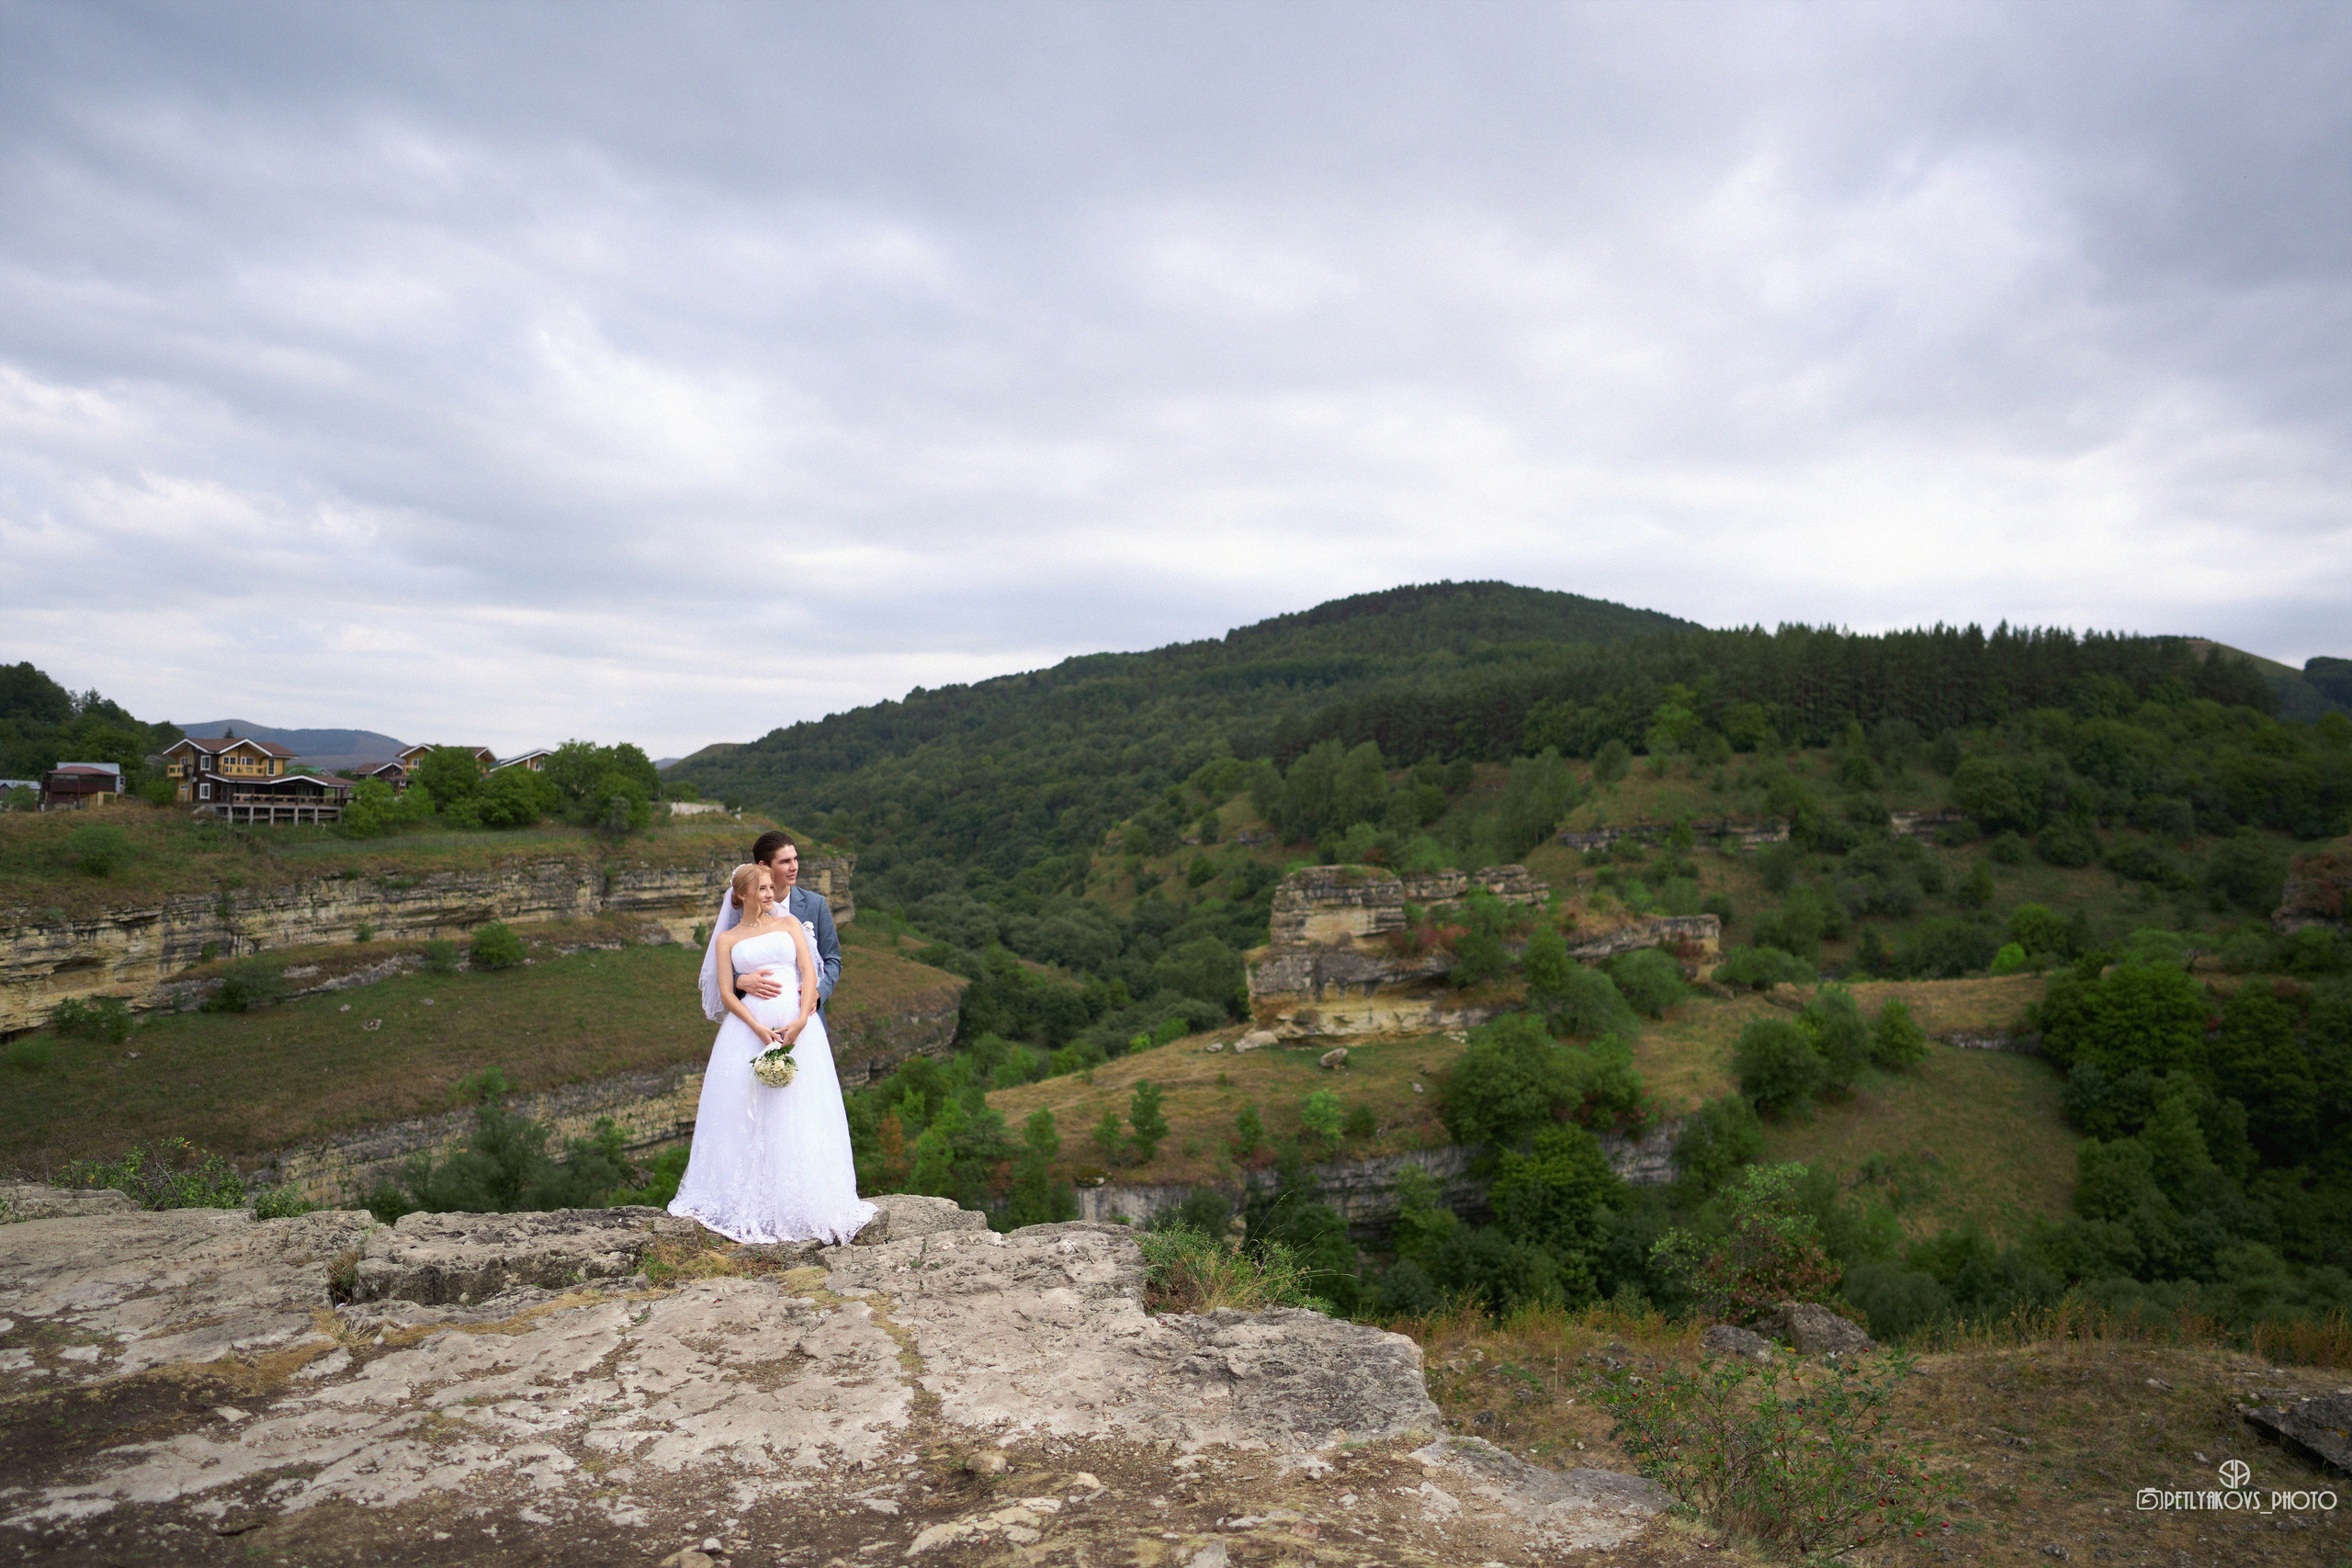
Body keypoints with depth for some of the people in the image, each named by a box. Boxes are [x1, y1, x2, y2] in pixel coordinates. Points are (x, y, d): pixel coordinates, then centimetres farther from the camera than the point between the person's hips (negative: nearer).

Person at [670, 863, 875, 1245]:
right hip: (748, 1027, 0)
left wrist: (801, 1020, -12)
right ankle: (749, 1203, 6)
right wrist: (759, 1029, -12)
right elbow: (726, 993, 3)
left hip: (798, 1025, 0)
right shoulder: (726, 939, 13)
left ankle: (800, 1202, 6)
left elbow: (809, 972, 4)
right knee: (745, 1113, -3)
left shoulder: (789, 923, 15)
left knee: (799, 1112, -2)